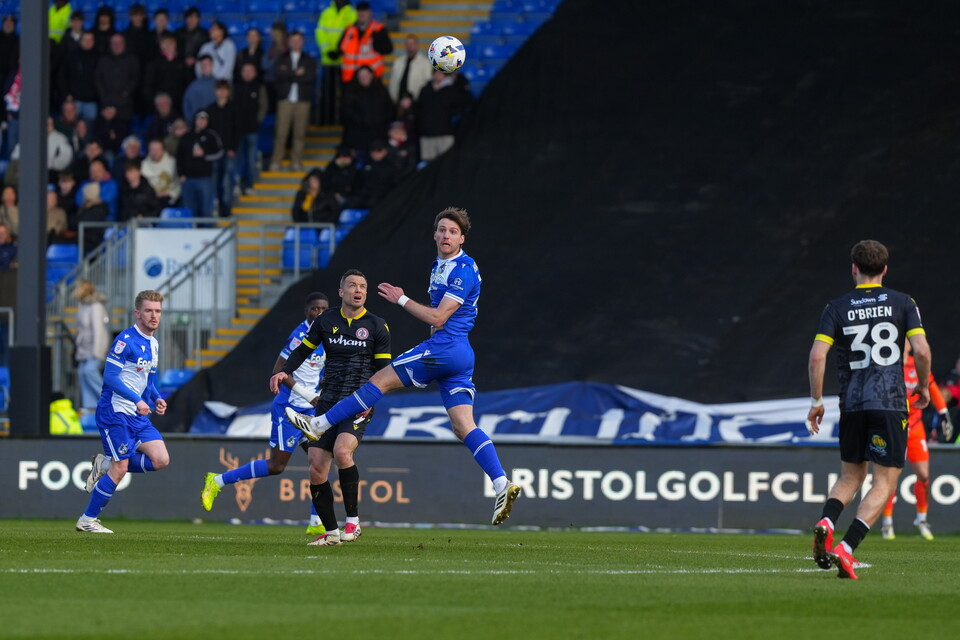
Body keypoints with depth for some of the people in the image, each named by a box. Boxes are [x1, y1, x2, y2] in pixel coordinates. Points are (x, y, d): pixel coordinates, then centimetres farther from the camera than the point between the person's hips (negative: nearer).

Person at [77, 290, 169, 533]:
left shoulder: (153, 344, 13)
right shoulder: (126, 340, -13)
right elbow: (110, 377, -17)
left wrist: (157, 400, 6)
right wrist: (137, 400, -23)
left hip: (137, 416, 8)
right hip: (114, 412, -8)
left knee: (161, 460, -7)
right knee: (120, 469, -10)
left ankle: (105, 464, 11)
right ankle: (87, 520, 3)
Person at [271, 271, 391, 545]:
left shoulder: (376, 326, 2)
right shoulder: (325, 322, 9)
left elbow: (384, 371, 3)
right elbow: (301, 351, 18)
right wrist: (284, 373, -1)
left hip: (359, 406, -4)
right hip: (327, 404, 4)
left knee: (342, 451, -30)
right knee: (316, 469, -6)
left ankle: (353, 521, -19)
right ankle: (331, 532, 9)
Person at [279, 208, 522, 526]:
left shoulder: (464, 270, -12)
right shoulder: (439, 266, 19)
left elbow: (437, 318, -15)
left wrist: (401, 299, -8)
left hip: (445, 346, -10)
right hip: (460, 356, 10)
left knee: (381, 380, -2)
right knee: (464, 427, 0)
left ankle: (319, 424, 5)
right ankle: (503, 485, -11)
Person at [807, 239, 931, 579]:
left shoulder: (837, 307, 4)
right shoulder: (903, 303, 2)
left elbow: (817, 356, -4)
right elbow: (921, 350, -7)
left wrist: (816, 401, 5)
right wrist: (923, 387, 10)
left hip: (851, 404, 3)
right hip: (890, 402, -3)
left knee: (850, 477, 19)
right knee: (884, 484, 1)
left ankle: (826, 523, -10)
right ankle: (846, 549, -15)